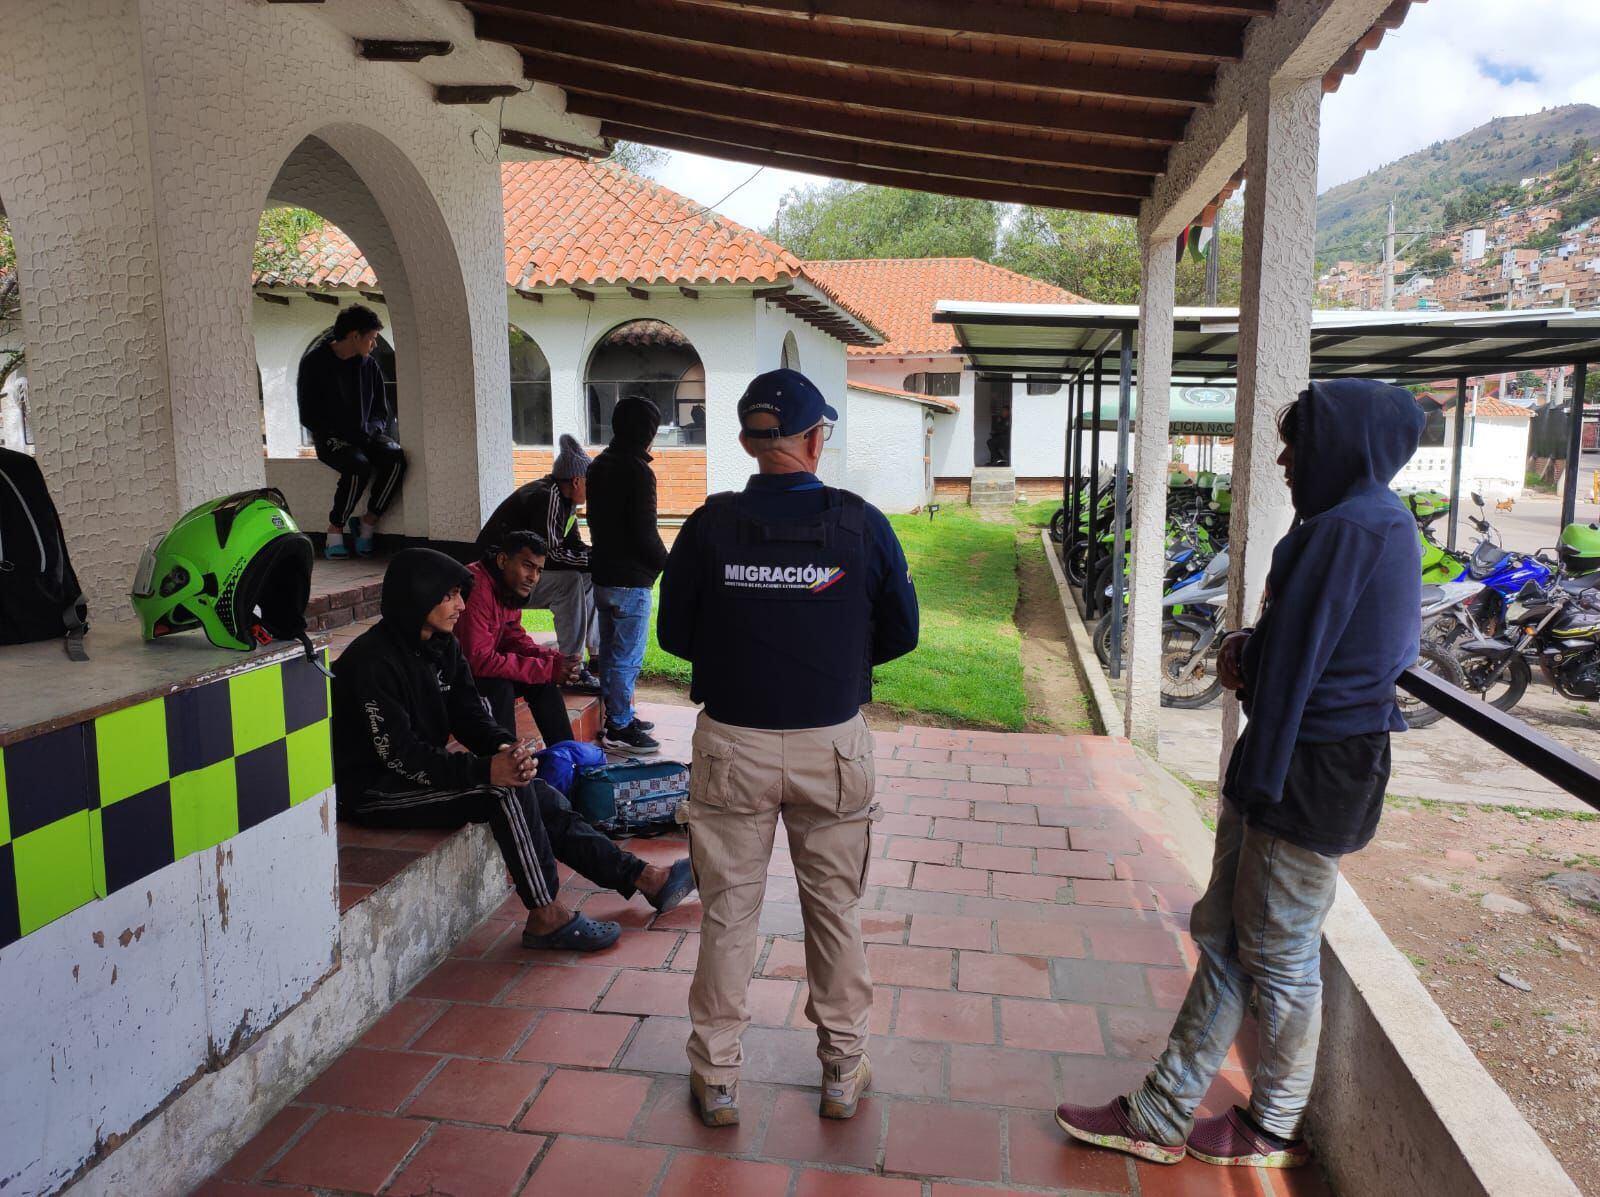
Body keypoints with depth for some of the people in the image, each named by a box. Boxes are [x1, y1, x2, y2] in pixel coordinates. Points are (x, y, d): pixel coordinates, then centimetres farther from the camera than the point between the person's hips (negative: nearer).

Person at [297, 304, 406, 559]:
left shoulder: (369, 364, 10)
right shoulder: (315, 363, -4)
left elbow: (382, 411, 17)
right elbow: (309, 416, -5)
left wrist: (372, 430, -4)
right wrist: (340, 437, -16)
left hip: (365, 435, 5)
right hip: (331, 438, -4)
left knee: (396, 457, -27)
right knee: (359, 466, -34)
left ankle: (368, 523, -18)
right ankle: (335, 534, -21)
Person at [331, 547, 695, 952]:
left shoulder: (442, 646, 5)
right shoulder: (374, 661, -22)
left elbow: (468, 714, 5)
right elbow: (398, 754, -26)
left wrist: (503, 746, -18)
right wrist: (486, 770, -33)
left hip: (428, 770, 8)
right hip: (373, 791, -8)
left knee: (539, 798, -6)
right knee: (506, 791, -26)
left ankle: (642, 877, 0)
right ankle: (546, 915, -16)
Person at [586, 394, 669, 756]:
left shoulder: (598, 465, 9)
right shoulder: (638, 471, -18)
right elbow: (645, 533, -19)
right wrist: (667, 565, -4)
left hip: (602, 575, 9)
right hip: (629, 582, -9)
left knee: (610, 652, 17)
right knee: (627, 657, -1)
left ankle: (618, 716, 29)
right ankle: (619, 729, 6)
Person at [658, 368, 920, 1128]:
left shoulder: (709, 526, -9)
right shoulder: (861, 524, -9)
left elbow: (674, 634, 0)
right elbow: (901, 632, 1)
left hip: (732, 744, 0)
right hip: (833, 745, 0)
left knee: (727, 913, 14)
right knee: (835, 912, 17)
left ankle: (716, 1079, 27)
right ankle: (842, 1072, 31)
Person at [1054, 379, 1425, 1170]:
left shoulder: (1346, 528, -19)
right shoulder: (1383, 520, 13)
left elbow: (1293, 662, -19)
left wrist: (1260, 781, -14)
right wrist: (1250, 647, -1)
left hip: (1312, 773, -10)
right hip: (1331, 757, 10)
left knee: (1280, 955, 7)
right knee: (1223, 931, 12)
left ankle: (1275, 1130, 29)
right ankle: (1160, 1118, 22)